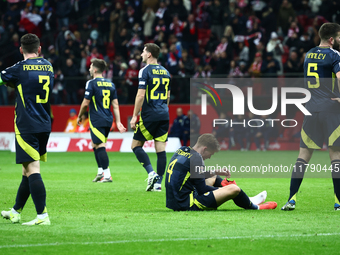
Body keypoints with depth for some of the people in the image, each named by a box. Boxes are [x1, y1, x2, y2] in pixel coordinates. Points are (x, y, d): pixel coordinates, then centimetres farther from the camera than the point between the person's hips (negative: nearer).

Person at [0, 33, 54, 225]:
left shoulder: (20, 68, -8)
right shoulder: (48, 67, 9)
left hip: (26, 126, -7)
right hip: (44, 126, 7)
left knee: (32, 170, -11)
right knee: (29, 171, 15)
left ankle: (42, 215, -19)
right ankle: (15, 212, 27)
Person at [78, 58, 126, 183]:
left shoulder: (91, 83, -8)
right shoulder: (111, 84, 12)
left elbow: (85, 103, -8)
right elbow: (115, 105, 9)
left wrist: (80, 116, 7)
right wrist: (118, 122, 9)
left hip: (97, 120, -7)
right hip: (108, 120, 7)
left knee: (100, 146, -8)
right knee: (95, 145, 19)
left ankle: (107, 175, -13)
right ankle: (100, 172, 19)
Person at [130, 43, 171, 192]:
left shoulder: (145, 71, -8)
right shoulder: (165, 72, 13)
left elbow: (140, 95, -14)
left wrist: (134, 116, -10)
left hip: (149, 115, -6)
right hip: (164, 115, 6)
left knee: (136, 145, 3)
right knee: (161, 149, 3)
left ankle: (151, 173, -13)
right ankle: (158, 183, 1)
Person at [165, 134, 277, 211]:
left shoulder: (181, 151, 11)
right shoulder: (195, 158, -17)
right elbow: (202, 189, -15)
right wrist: (221, 190, 2)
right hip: (186, 205, -11)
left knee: (213, 178, 31)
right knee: (233, 189, -12)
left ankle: (247, 200, 37)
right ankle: (254, 207, 17)